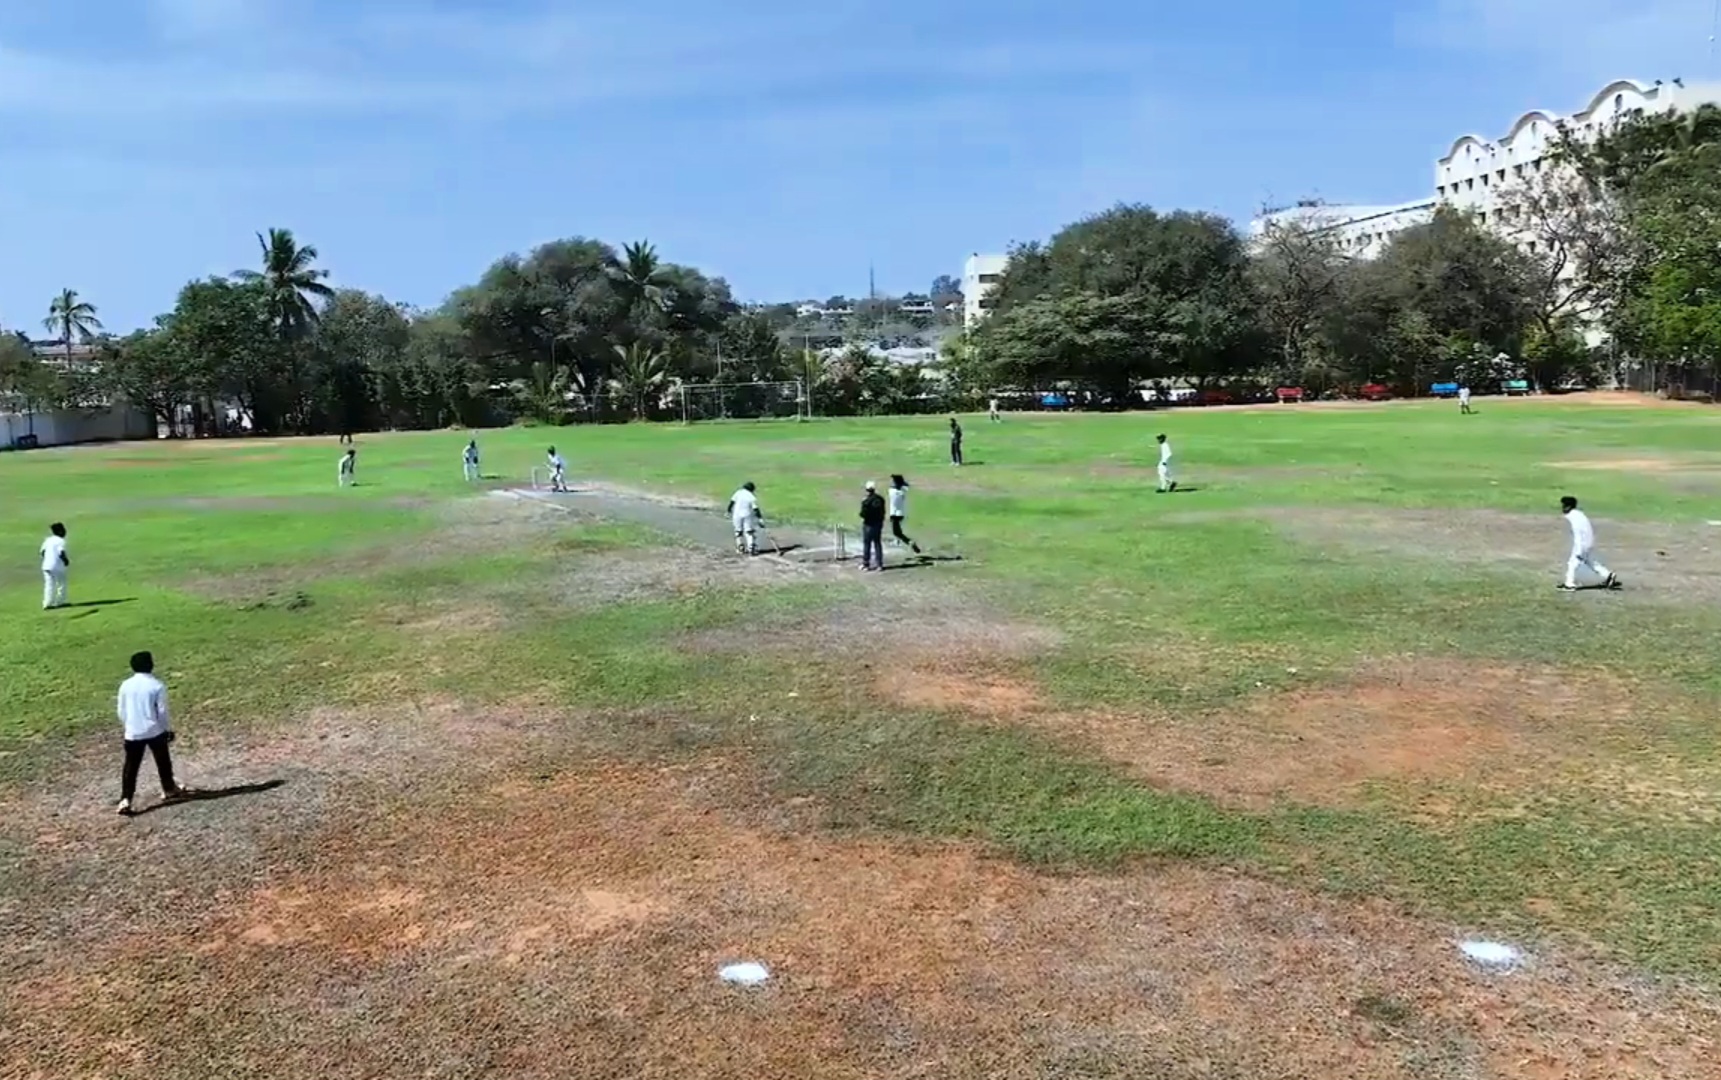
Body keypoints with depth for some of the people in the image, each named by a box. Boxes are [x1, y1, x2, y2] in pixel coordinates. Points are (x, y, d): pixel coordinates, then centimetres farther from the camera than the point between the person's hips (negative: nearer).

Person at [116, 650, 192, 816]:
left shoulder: (125, 686, -1)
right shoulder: (157, 685, -11)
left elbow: (122, 712, 6)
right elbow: (162, 711, -8)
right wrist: (169, 729, 5)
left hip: (133, 733, 2)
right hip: (155, 731, -2)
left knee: (130, 767, 4)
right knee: (163, 761, 17)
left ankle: (125, 800, -6)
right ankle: (170, 789, 31)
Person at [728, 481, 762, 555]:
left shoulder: (738, 493, -2)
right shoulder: (752, 497, -7)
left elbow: (732, 502, -3)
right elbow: (755, 509, -9)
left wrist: (729, 512, 6)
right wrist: (760, 518, -5)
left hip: (737, 515, 2)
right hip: (747, 516, -2)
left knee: (739, 532, 14)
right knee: (749, 532, 4)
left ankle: (741, 548, 18)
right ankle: (751, 548, -4)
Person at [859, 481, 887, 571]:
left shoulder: (866, 502, -18)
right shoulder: (880, 500, 1)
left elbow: (863, 514, -17)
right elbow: (883, 512, 6)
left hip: (869, 525, -6)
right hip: (878, 524, 6)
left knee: (867, 544, 4)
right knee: (878, 543, 12)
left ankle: (865, 563, 7)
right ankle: (879, 564, 13)